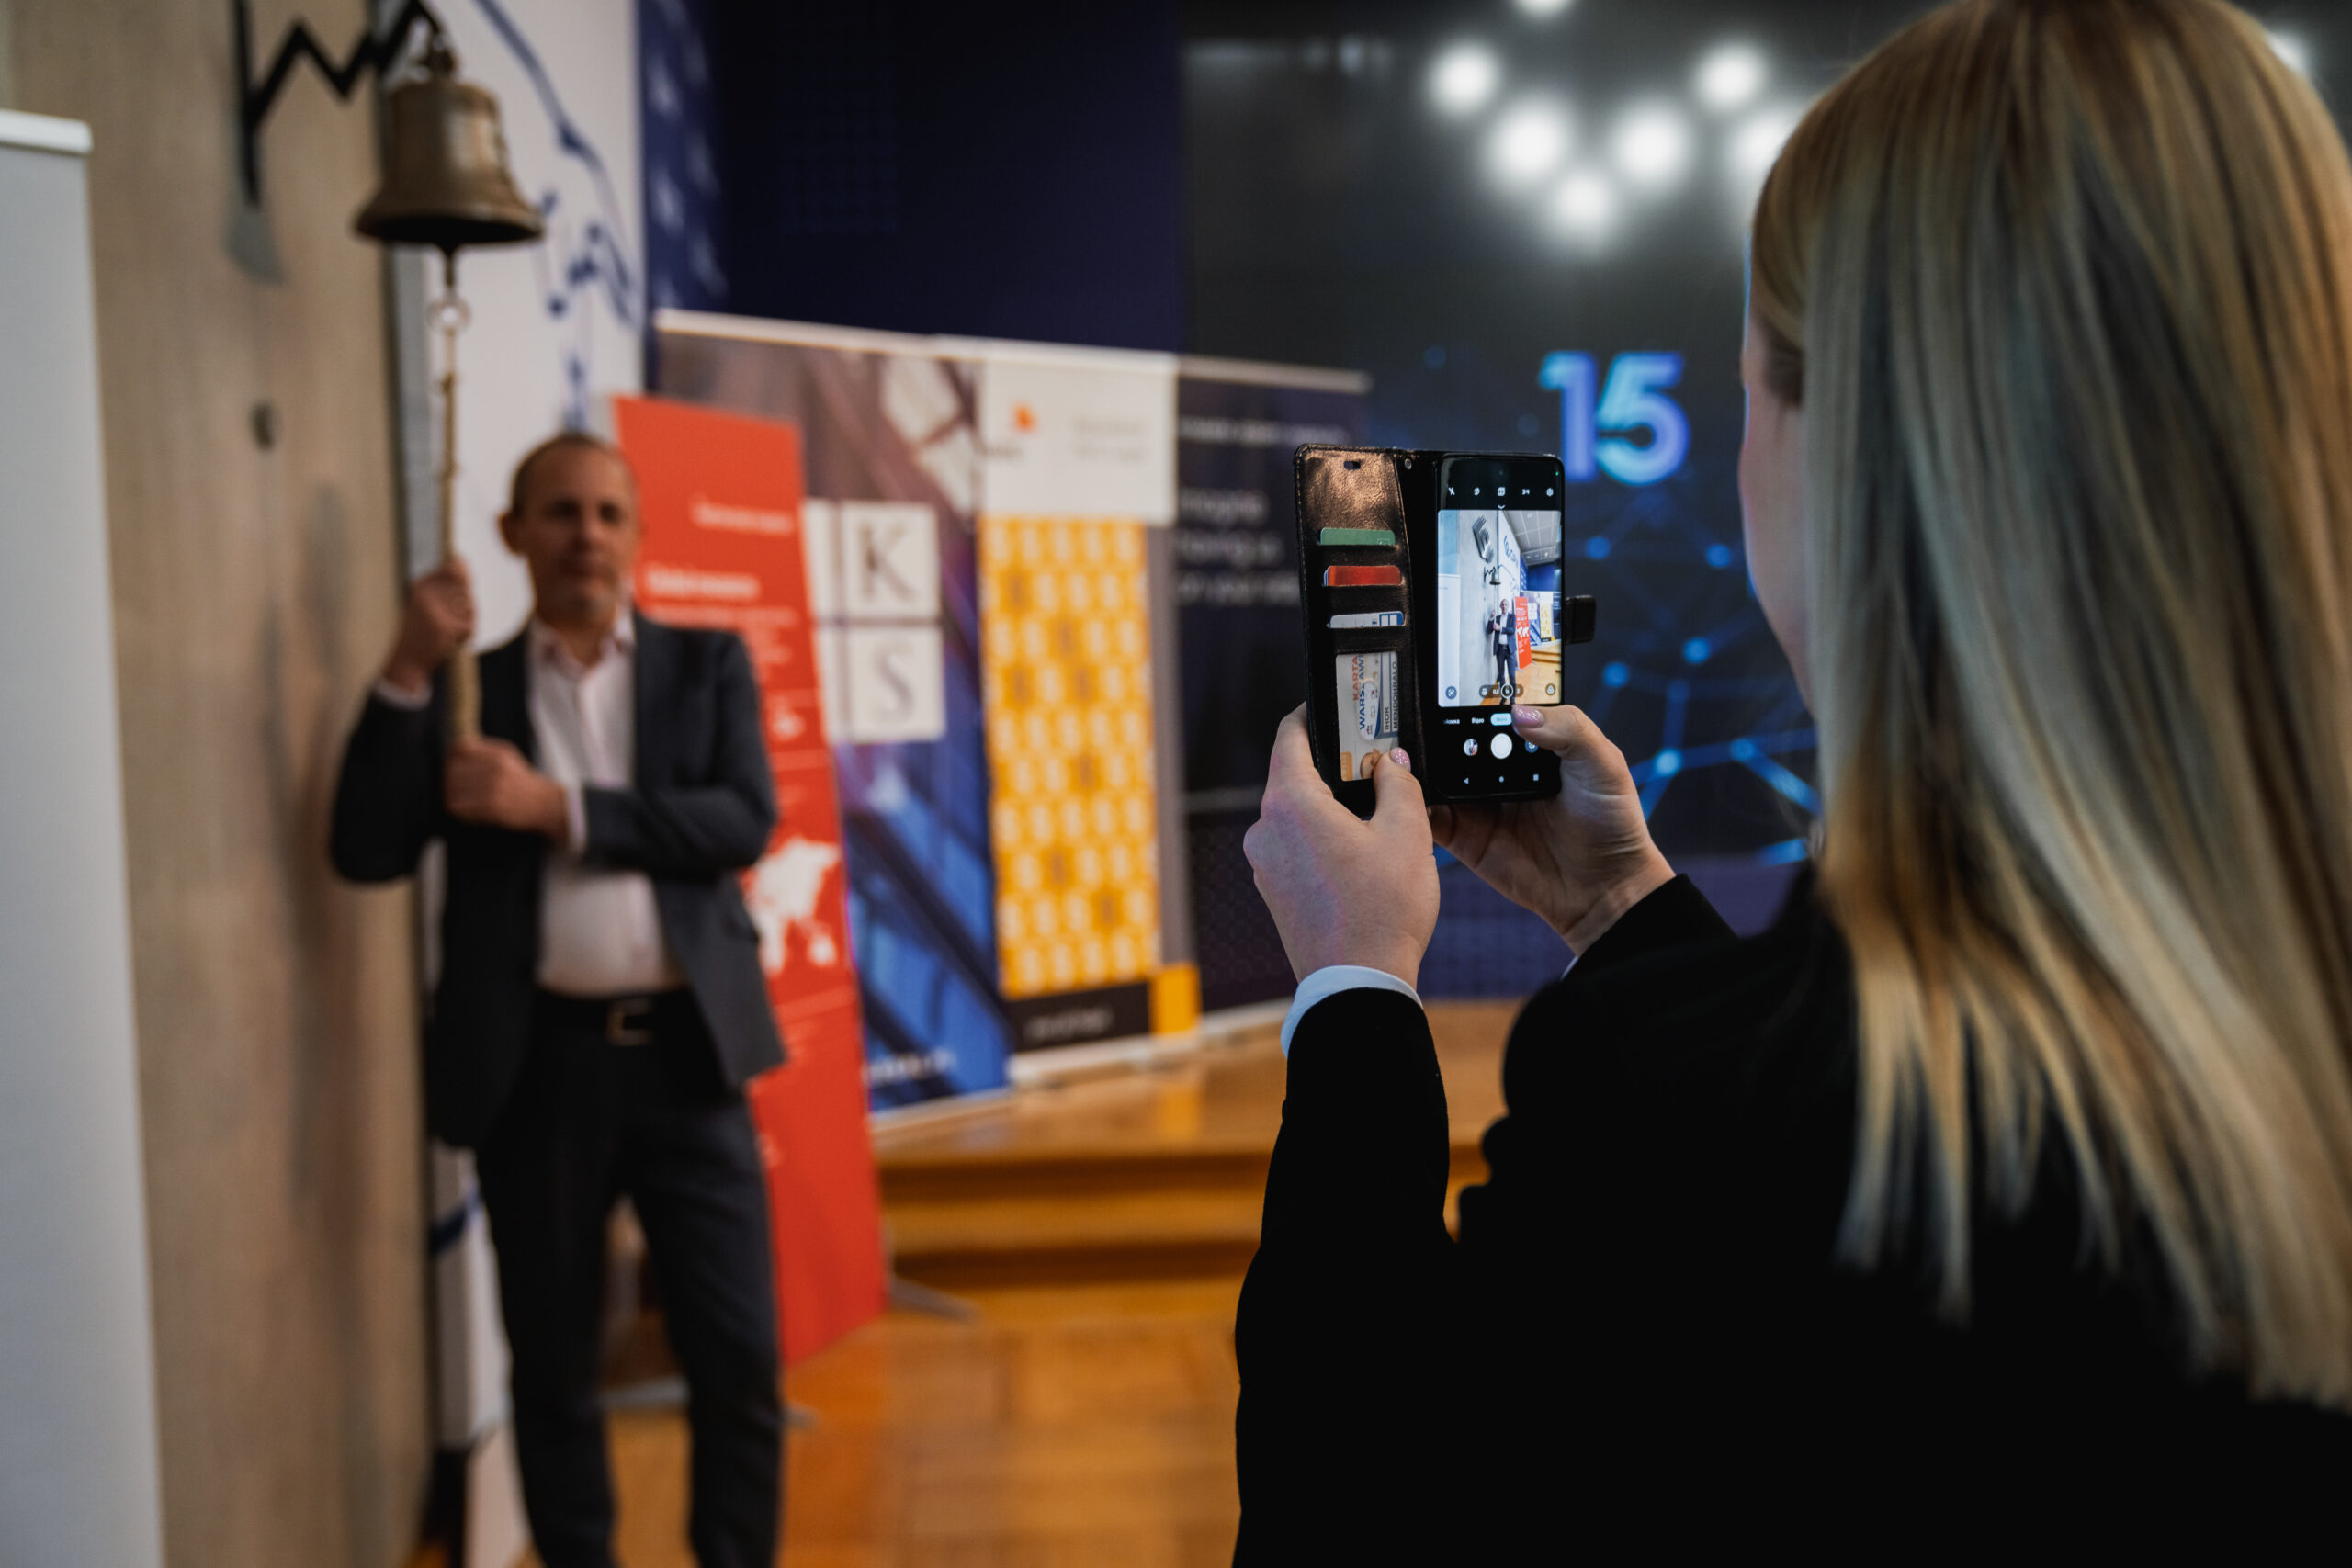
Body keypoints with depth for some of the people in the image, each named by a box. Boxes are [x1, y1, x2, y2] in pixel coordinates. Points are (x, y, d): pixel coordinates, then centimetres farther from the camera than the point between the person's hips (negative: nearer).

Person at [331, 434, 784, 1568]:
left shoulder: (707, 664, 9)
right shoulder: (465, 690, 8)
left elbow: (744, 822, -6)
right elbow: (368, 852, -2)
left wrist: (561, 810, -13)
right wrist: (409, 676, -10)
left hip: (683, 1051, 0)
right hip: (538, 1063, 0)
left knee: (740, 1359, 2)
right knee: (552, 1367, 9)